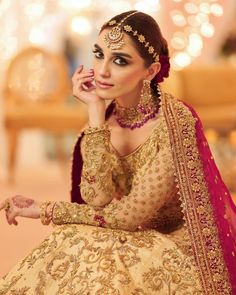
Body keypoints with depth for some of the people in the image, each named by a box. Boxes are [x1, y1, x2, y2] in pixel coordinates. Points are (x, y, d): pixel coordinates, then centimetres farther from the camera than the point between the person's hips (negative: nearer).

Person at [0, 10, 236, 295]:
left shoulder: (176, 122, -21)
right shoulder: (107, 114, -4)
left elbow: (128, 215, -19)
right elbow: (97, 200, -17)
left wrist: (44, 210, -11)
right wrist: (96, 112, -18)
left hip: (173, 247, -5)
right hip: (130, 239, 5)